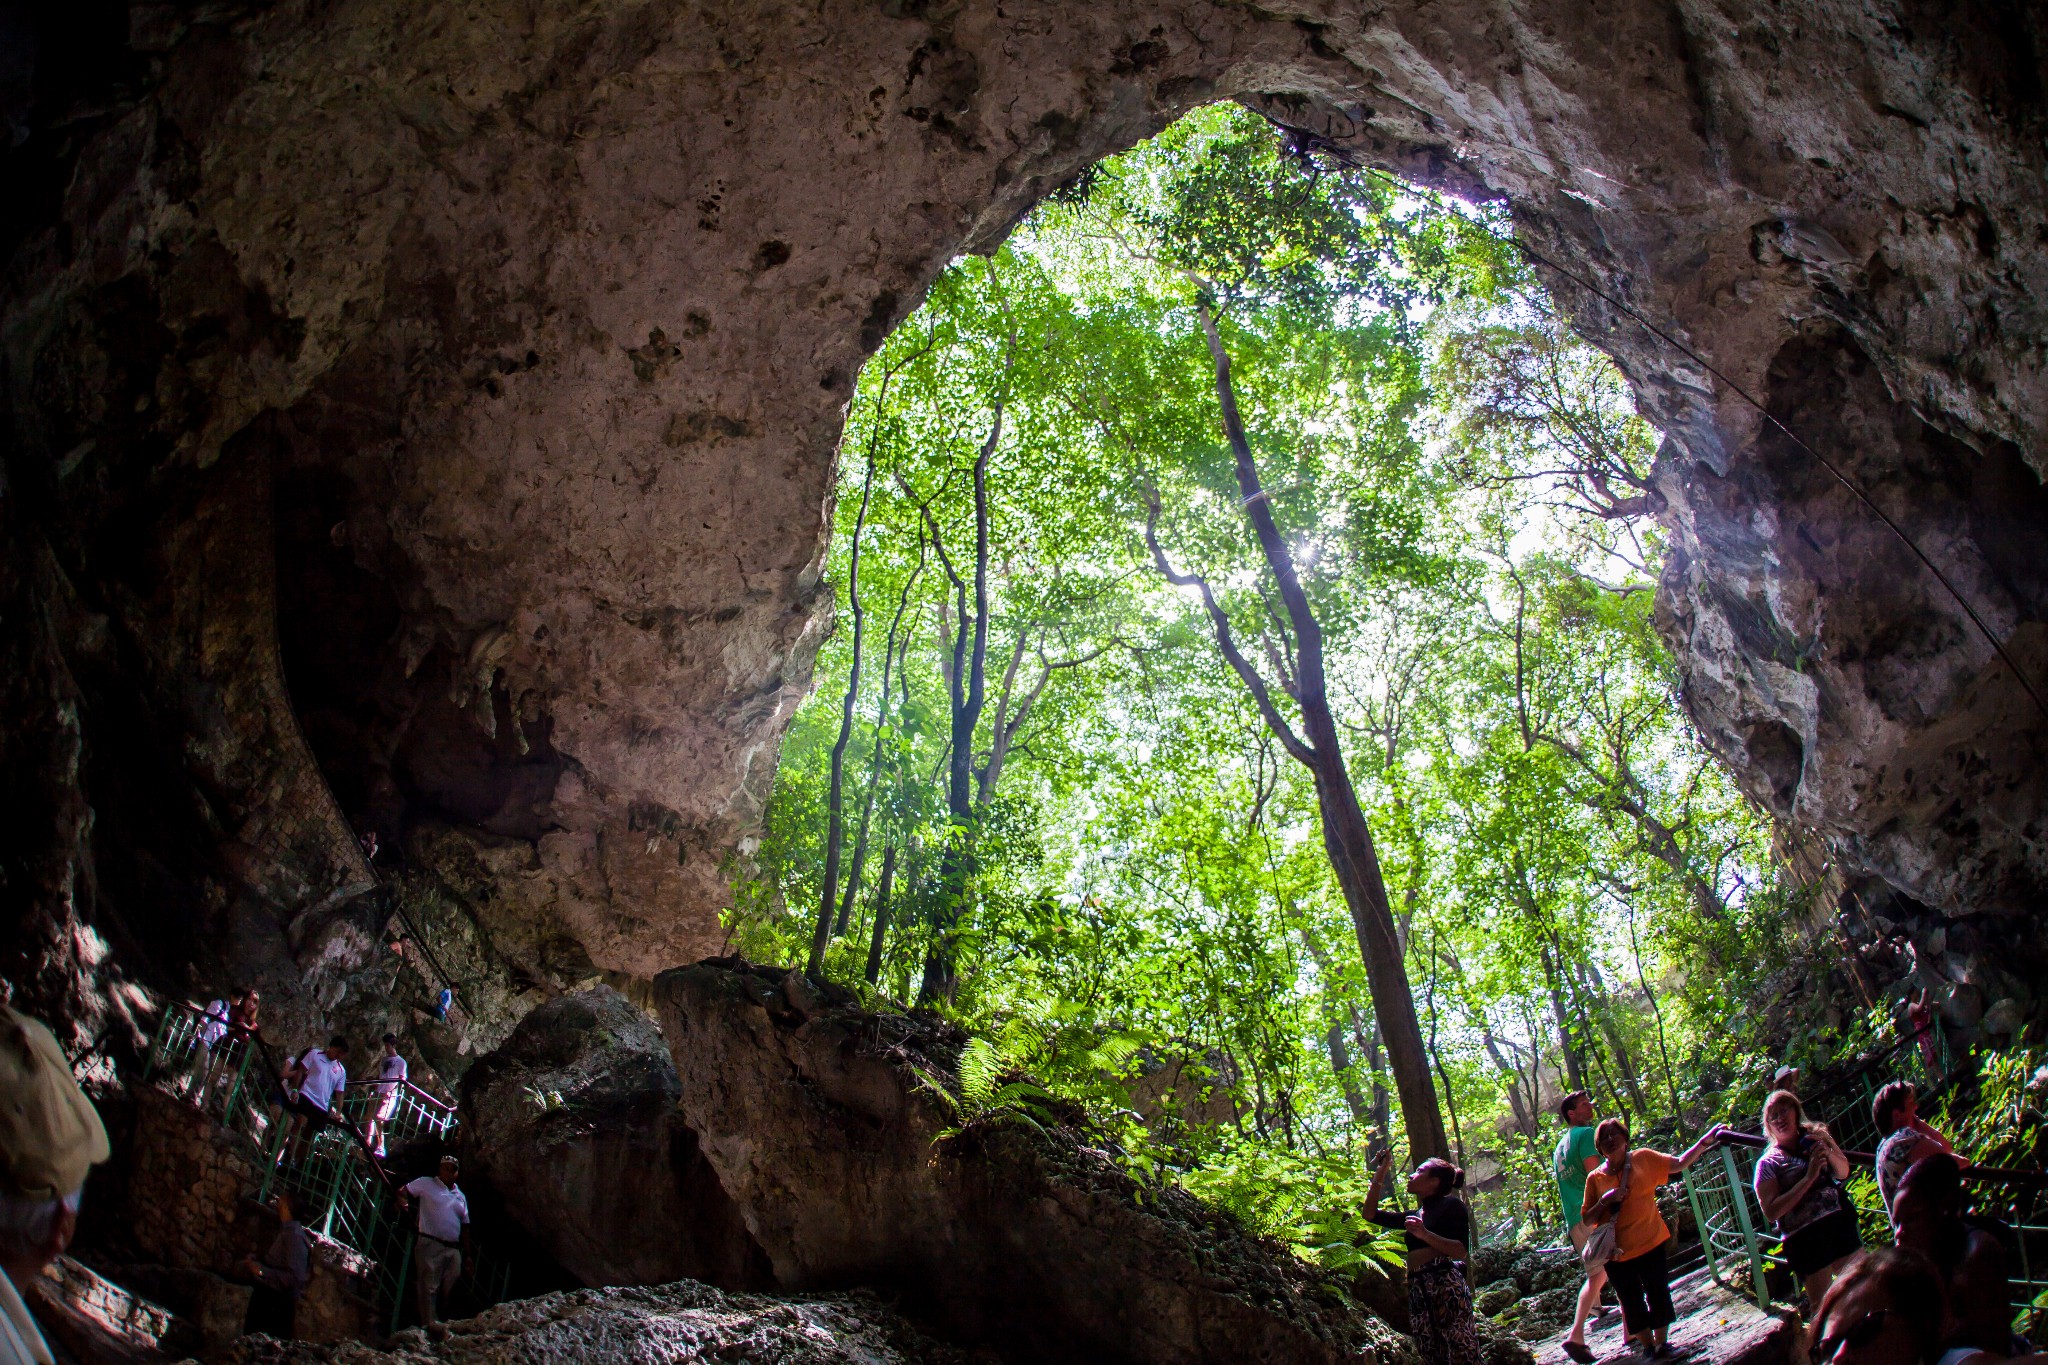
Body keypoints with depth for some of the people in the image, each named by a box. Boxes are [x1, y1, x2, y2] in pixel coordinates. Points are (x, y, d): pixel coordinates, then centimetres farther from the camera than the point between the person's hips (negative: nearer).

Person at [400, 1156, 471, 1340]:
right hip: (430, 1244, -5)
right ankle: (430, 1324, -14)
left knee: (446, 1289, 1)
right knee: (429, 1286, -10)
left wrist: (466, 1254, 19)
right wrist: (402, 1201, -23)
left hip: (453, 1249, 5)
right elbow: (403, 1192, 2)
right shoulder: (427, 1184, 8)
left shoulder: (460, 1197, 22)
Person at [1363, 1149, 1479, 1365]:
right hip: (1417, 1292, 7)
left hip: (1446, 1284, -7)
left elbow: (1462, 1250, -7)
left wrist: (1426, 1235, -20)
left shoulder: (1451, 1204, 6)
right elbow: (1370, 1214, 26)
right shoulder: (1414, 1215, 26)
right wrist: (1379, 1175, 23)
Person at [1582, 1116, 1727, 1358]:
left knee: (1658, 1294, 5)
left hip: (1652, 1243, 0)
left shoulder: (1643, 1159, 0)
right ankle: (1648, 1345, 27)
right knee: (1632, 1303, 9)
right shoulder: (1595, 1178, -2)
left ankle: (1661, 1343, 22)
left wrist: (1705, 1141, -11)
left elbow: (1679, 1163, -1)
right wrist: (1604, 1201, -17)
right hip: (1617, 1253, 0)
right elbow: (1587, 1218, 0)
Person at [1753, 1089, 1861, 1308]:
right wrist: (1809, 1178, -20)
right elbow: (1771, 1212, -14)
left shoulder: (1817, 1135, 7)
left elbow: (1844, 1172, 17)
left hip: (1840, 1223, 4)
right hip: (1805, 1238, -4)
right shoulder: (1768, 1164, -6)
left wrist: (1828, 1152, -7)